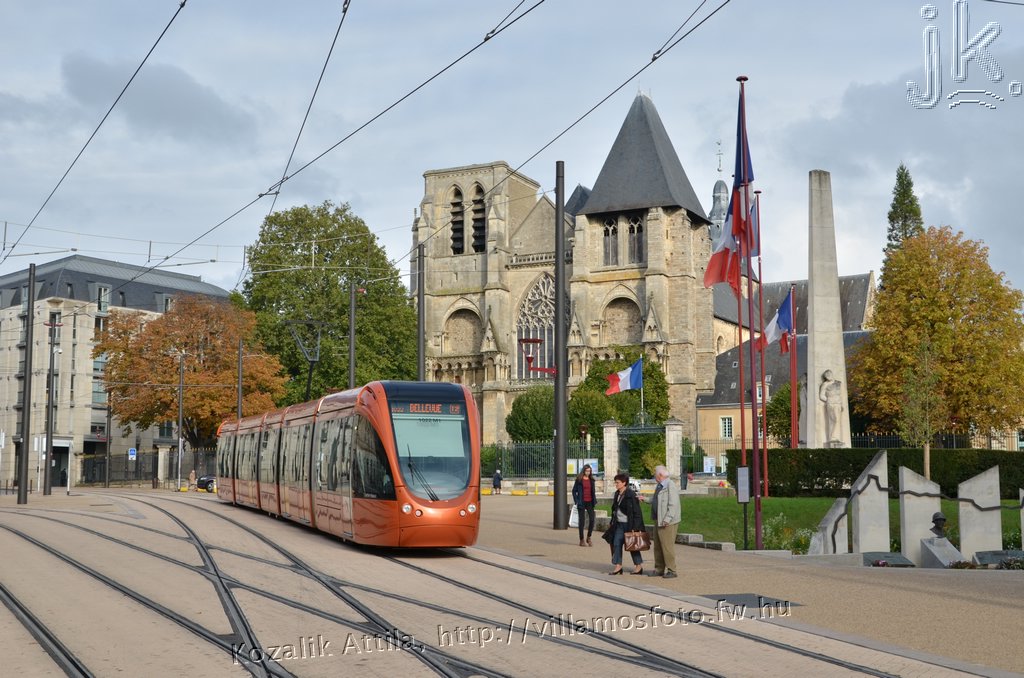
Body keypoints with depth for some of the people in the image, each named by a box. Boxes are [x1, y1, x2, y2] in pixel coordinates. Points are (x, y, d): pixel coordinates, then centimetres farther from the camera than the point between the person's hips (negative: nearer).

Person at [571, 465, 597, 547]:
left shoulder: (591, 480, 10)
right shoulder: (579, 480, -3)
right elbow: (574, 490, 0)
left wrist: (594, 500, 8)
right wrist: (576, 501, -7)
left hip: (590, 502, 4)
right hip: (582, 502, -4)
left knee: (592, 520, -4)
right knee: (582, 521, 1)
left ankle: (589, 538, 14)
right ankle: (581, 540, 9)